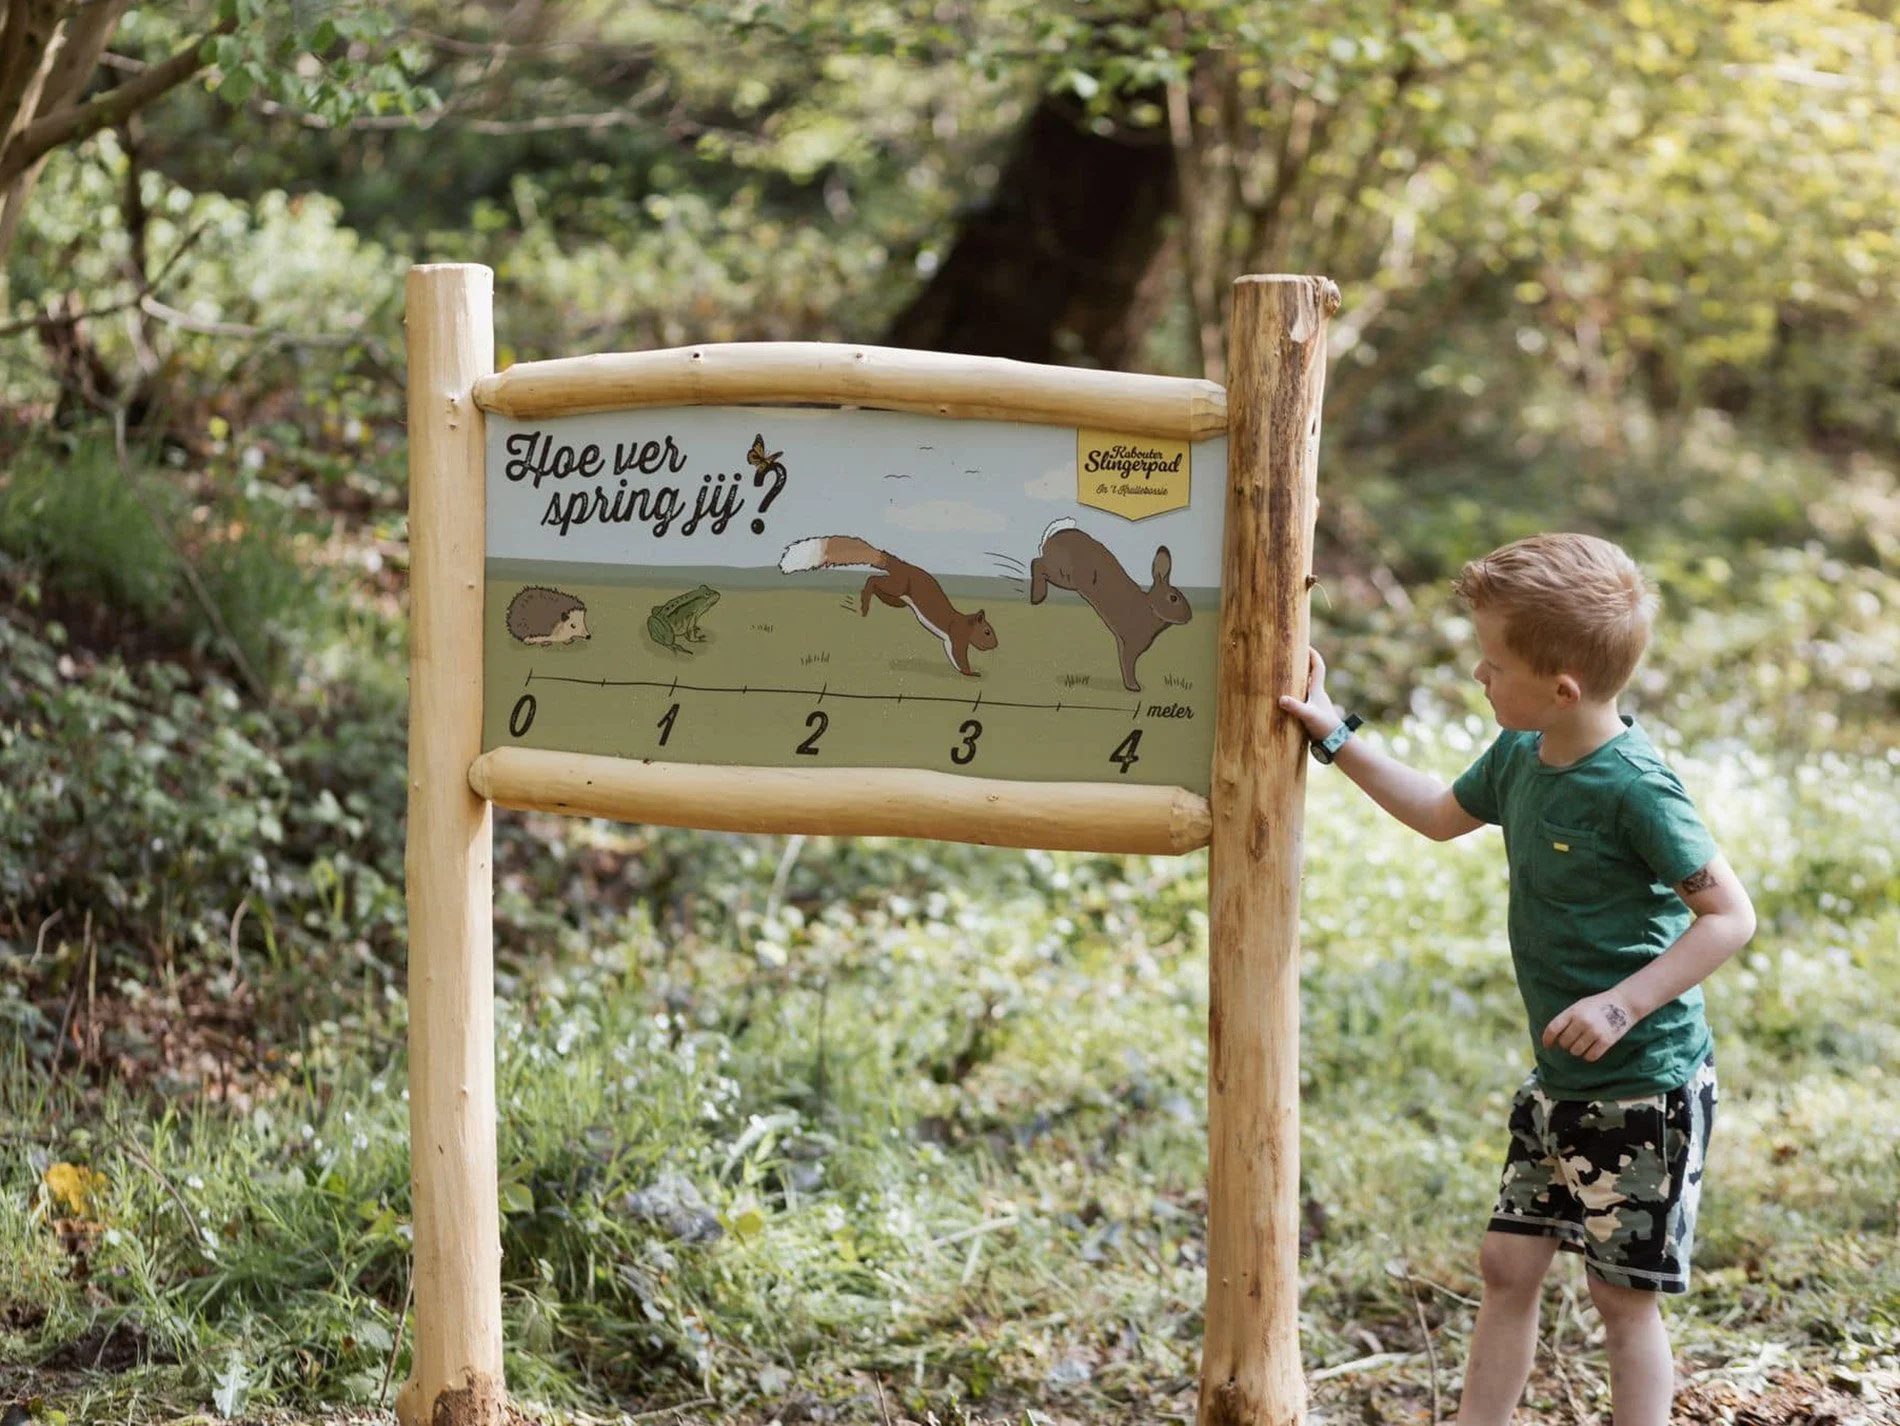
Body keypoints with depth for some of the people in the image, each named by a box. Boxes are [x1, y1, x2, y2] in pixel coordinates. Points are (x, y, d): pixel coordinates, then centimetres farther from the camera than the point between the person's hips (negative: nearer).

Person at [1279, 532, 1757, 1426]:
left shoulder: (1634, 788, -23)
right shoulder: (1519, 757, 2)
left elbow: (1730, 916, -21)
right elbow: (1441, 816, 22)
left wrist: (1622, 1002, -27)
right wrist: (1335, 738, 19)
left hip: (1643, 1089, -8)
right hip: (1559, 1083, 8)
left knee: (1622, 1295, 2)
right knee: (1507, 1265, 12)